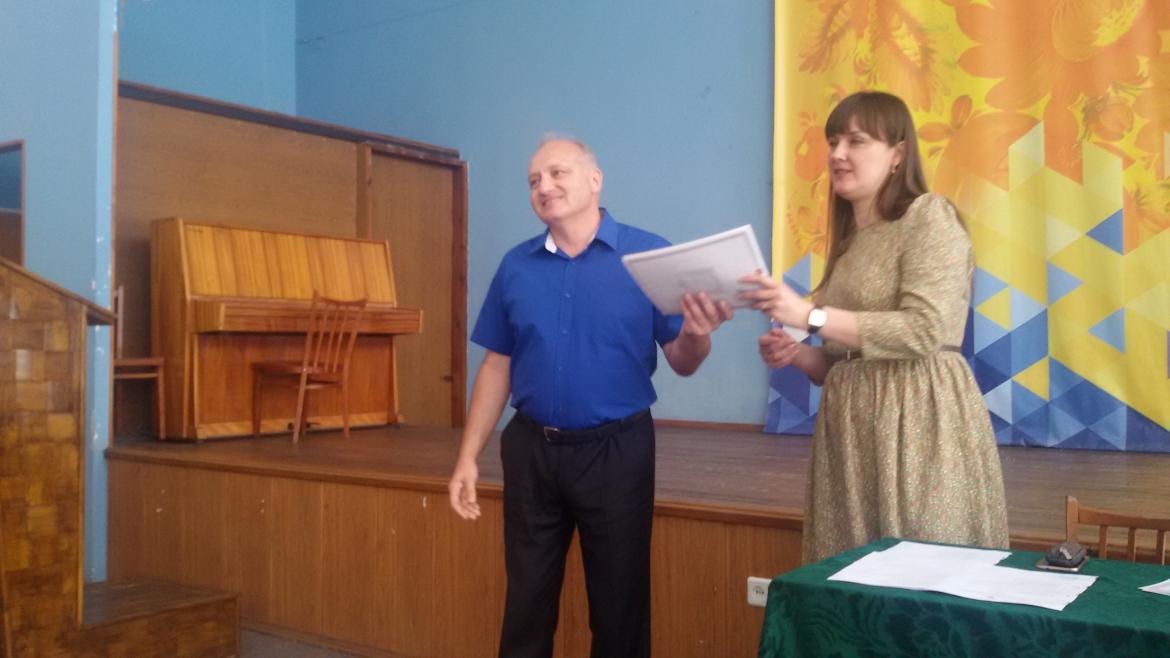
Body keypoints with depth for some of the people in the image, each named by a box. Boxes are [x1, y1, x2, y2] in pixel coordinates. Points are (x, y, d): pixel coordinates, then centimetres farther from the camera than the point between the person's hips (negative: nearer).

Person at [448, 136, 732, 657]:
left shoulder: (649, 255, -5)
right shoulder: (515, 266, 5)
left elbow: (681, 363, -5)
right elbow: (496, 367, 9)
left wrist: (695, 333, -28)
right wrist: (468, 456, 4)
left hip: (616, 450, -3)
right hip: (530, 449, 3)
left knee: (619, 601, 10)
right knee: (526, 599, 14)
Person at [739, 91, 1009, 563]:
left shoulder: (929, 216, -5)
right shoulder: (849, 242, 17)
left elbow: (924, 330, -18)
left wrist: (811, 316, -19)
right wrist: (796, 354, 0)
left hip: (919, 420, -7)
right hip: (850, 427, 7)